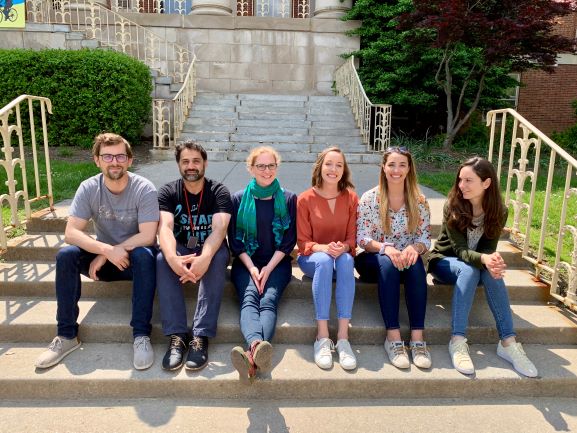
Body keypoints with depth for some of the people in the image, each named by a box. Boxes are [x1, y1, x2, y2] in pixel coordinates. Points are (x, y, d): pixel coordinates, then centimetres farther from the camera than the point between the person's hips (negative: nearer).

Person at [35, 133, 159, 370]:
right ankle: (67, 335, -12)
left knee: (144, 255, -35)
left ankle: (141, 335, -30)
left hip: (134, 256, -3)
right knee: (65, 255, -22)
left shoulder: (144, 189, -17)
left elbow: (148, 236, -24)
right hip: (103, 256, 3)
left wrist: (106, 254, -23)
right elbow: (71, 233, -18)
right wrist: (106, 250, -34)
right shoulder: (88, 188, -9)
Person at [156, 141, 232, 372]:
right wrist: (173, 258, -43)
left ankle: (200, 336, -37)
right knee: (162, 259, -31)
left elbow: (219, 228, -24)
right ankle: (177, 336, -33)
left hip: (210, 251, -1)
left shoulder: (219, 192, -7)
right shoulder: (168, 192, -3)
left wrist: (204, 258, -46)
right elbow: (165, 227, -20)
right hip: (180, 250, 2)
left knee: (218, 258, -35)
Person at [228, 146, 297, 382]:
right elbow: (235, 240, 5)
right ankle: (257, 345, -55)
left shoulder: (288, 199, 9)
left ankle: (252, 356, -51)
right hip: (245, 262, 1)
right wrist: (252, 268, -10)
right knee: (249, 298, -29)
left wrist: (268, 268, -10)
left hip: (277, 263, 0)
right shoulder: (239, 199, 9)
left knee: (269, 300, -28)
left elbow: (289, 240, 4)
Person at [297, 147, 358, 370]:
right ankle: (322, 337, -34)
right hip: (312, 257, -1)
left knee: (346, 260, -35)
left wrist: (343, 247, -22)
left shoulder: (351, 198, 0)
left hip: (342, 256, 1)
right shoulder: (305, 199, -5)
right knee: (324, 260, -37)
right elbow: (303, 242, -4)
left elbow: (352, 238, 2)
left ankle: (343, 336, -35)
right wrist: (324, 248, -25)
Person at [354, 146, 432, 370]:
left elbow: (425, 238, -1)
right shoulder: (369, 198, -6)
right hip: (374, 259, -2)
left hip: (407, 257, 2)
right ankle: (393, 336, -33)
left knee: (416, 265, -32)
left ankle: (417, 337, -31)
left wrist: (414, 247, -26)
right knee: (387, 263, -35)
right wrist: (386, 248, -28)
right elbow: (362, 238, -10)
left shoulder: (419, 200, 0)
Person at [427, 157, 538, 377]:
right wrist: (484, 259, -44)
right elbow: (460, 249, -23)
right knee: (469, 270, -35)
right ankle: (458, 341, -38)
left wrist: (492, 261, -36)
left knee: (492, 272, -31)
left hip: (476, 263, 3)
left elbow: (488, 248, -11)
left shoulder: (499, 212, -10)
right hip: (444, 261, -2)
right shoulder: (453, 206, -19)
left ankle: (508, 342, -29)